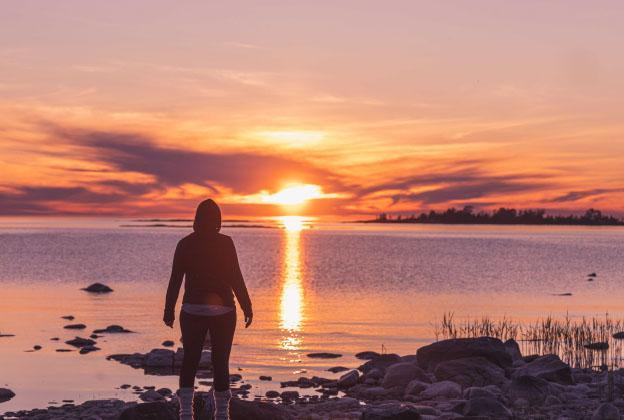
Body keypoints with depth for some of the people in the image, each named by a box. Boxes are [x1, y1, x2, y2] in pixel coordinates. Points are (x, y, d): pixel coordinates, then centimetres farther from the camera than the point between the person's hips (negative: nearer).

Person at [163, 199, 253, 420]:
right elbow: (236, 278, -6)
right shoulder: (225, 243, -5)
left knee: (190, 361, 6)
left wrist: (169, 310, 9)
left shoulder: (185, 244, 0)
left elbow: (175, 280, 1)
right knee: (221, 362, 5)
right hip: (223, 310, -1)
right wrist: (247, 308, 1)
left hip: (192, 311, 1)